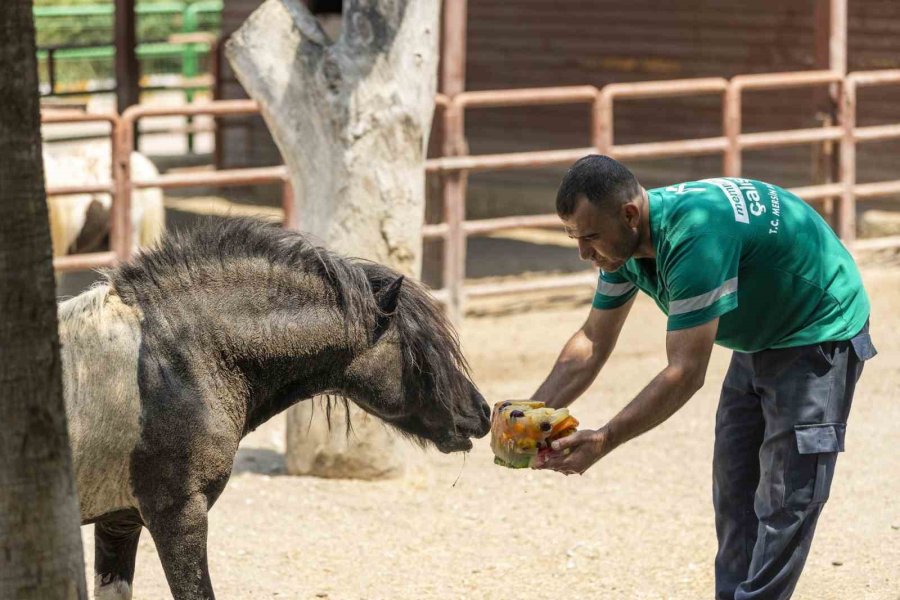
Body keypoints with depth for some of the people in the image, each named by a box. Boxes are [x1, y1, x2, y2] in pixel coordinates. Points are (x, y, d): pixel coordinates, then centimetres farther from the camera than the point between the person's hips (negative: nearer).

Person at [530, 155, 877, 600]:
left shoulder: (694, 234, -37)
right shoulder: (622, 242, -9)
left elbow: (685, 373, -36)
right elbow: (593, 342, 0)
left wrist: (604, 441, -37)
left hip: (819, 334, -9)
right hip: (759, 339, 9)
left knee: (786, 502, -11)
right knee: (734, 493, 10)